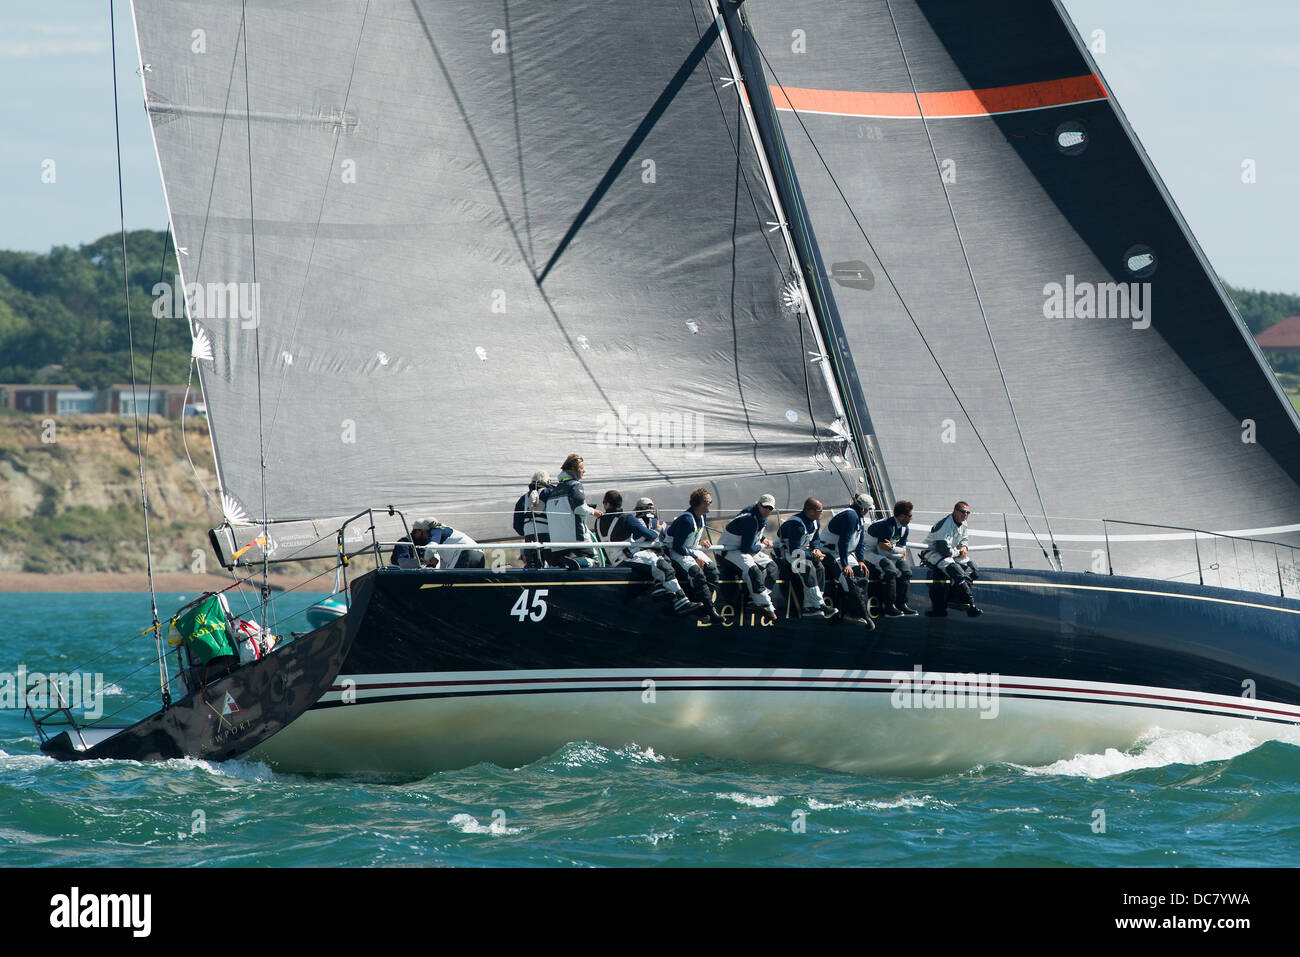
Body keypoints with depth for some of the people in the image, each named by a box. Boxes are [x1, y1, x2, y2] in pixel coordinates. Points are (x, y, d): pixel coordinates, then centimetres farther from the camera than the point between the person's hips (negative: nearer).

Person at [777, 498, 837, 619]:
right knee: (808, 568, -30)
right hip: (786, 553, -9)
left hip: (801, 551, 9)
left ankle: (809, 606, -16)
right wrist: (813, 556, -26)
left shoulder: (816, 522, 2)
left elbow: (816, 539, 19)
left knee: (820, 568, -13)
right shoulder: (797, 524, -28)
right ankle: (819, 604, -29)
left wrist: (816, 549, -4)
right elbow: (794, 551, -30)